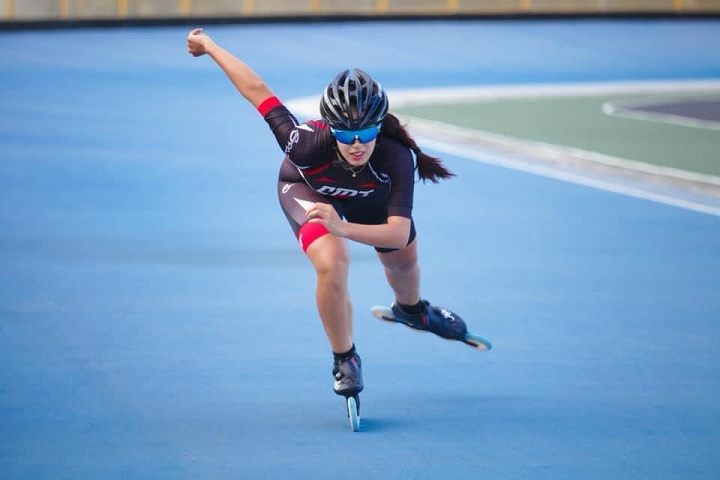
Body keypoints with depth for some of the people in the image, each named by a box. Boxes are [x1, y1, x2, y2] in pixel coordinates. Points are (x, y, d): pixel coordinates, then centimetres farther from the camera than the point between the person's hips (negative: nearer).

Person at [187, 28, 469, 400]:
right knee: (331, 265, -27)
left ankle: (412, 310, 64)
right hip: (306, 189, -2)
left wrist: (344, 228, -67)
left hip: (370, 192, 2)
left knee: (403, 260, 25)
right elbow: (259, 92, -36)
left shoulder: (396, 158, -45)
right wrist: (208, 46, -26)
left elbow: (399, 233, -50)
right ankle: (344, 360, -2)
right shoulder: (309, 144, -47)